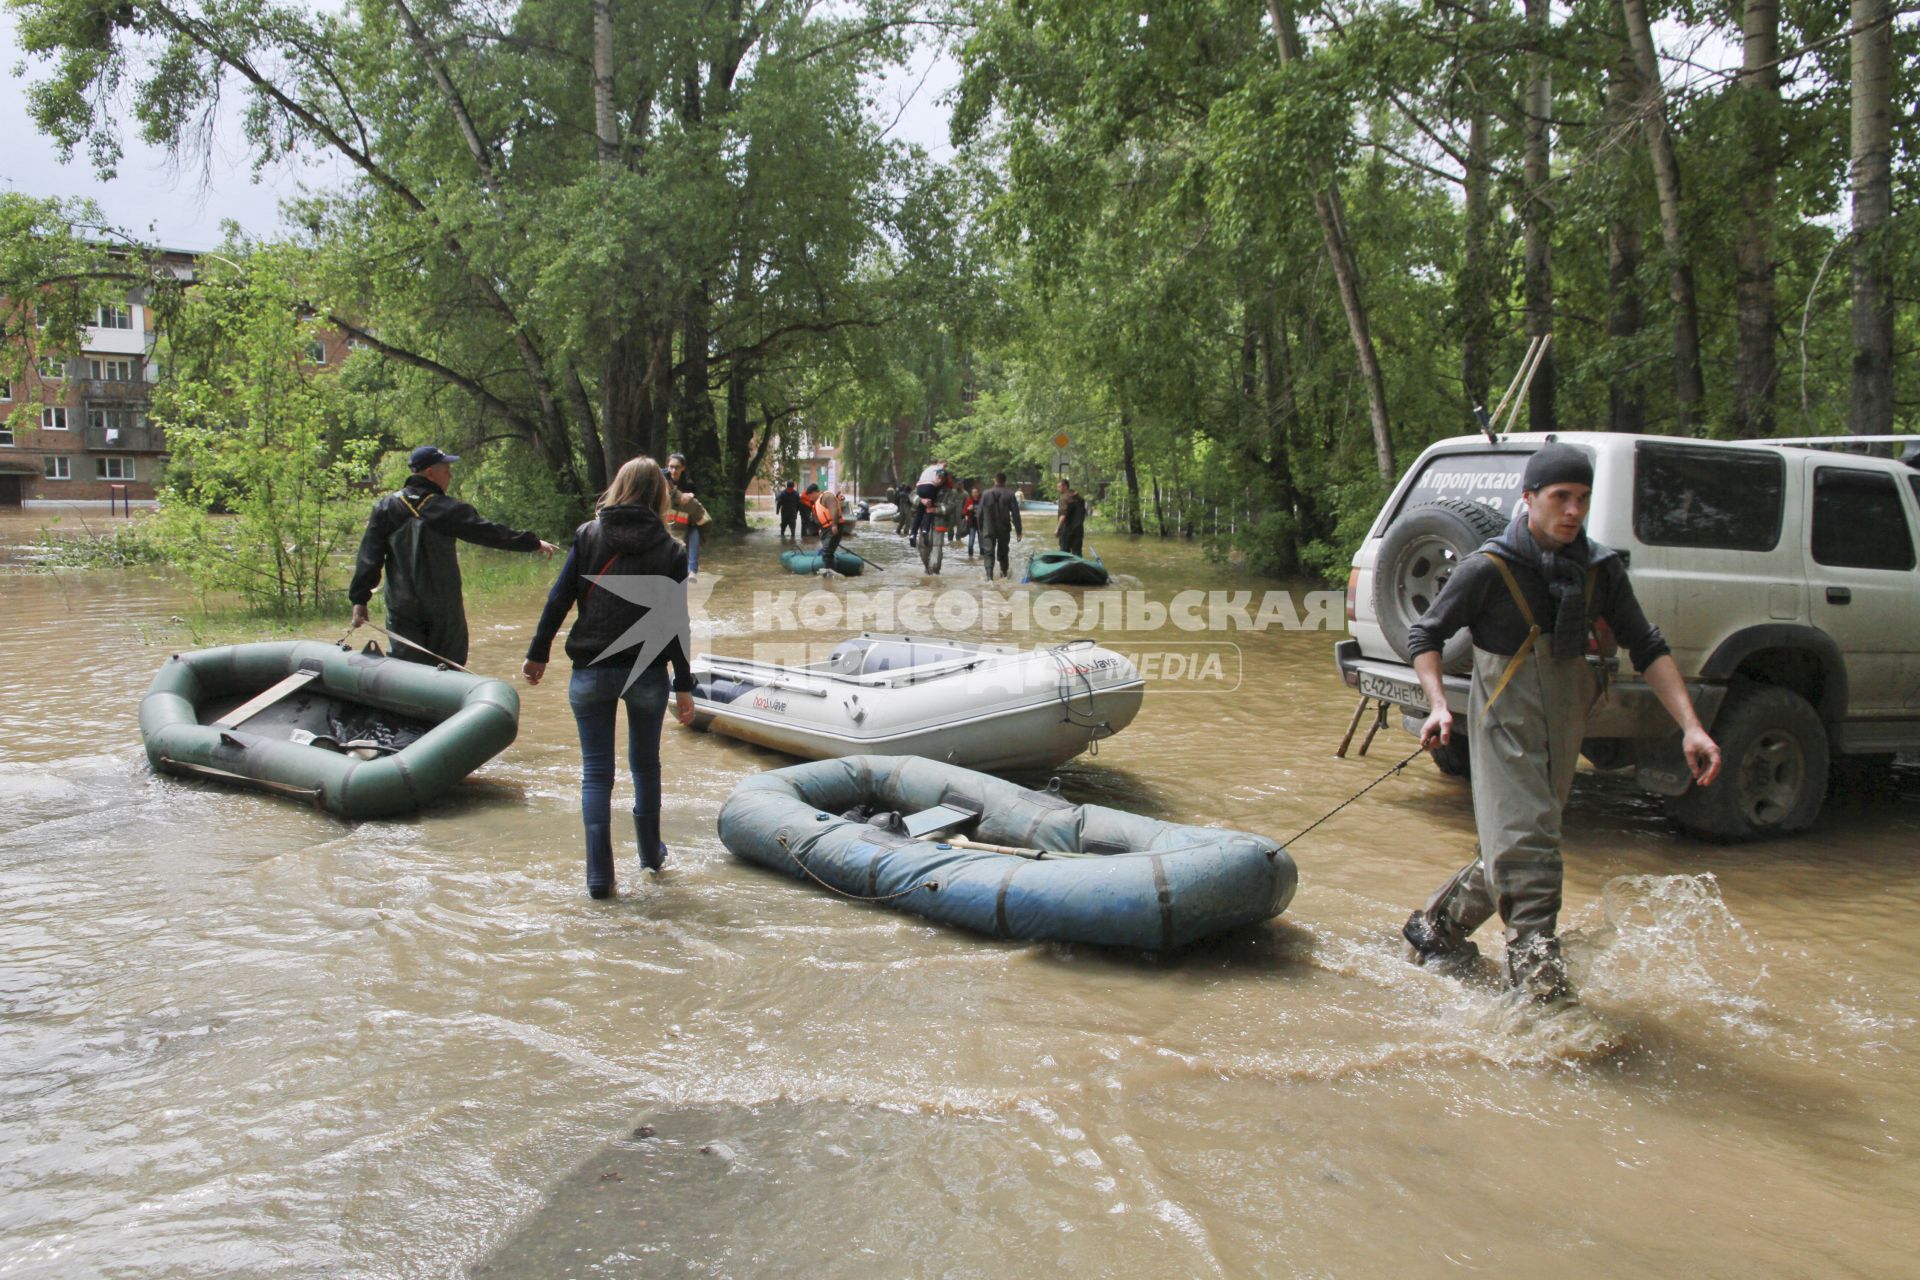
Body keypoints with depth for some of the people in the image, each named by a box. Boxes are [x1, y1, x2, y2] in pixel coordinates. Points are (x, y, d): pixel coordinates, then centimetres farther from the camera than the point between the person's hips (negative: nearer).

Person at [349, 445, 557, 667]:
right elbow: (491, 533, -2)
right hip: (443, 611, -2)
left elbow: (369, 557, 0)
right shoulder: (447, 509, -7)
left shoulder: (386, 507, 2)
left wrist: (359, 599, 4)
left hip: (402, 610, 3)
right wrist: (534, 543, 8)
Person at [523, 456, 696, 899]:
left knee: (596, 771, 6)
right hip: (647, 674, 1)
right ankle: (651, 853, 33)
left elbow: (559, 600, -2)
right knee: (645, 763, 19)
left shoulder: (588, 536, -1)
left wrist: (537, 653, 9)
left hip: (591, 672, 0)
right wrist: (684, 686, 0)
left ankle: (599, 875, 3)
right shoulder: (669, 550, -2)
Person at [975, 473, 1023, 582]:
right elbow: (1015, 513, -7)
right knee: (1003, 551, 19)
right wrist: (1018, 530, -1)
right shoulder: (1010, 495, -6)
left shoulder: (986, 494, -5)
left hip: (988, 529, -1)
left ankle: (989, 576, -18)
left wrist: (981, 528, 12)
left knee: (988, 552, -2)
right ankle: (1004, 572, 33)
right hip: (1004, 529, 1)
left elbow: (979, 513, 0)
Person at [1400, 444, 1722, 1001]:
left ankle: (1434, 926, 32)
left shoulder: (1600, 569, 2)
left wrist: (1690, 725, -6)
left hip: (1563, 733, 5)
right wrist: (1438, 704, -19)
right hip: (1505, 727, -5)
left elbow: (1647, 647, 5)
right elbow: (1424, 634, -4)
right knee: (1526, 852, -14)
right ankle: (1539, 970, -9)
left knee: (1516, 851, 13)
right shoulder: (1490, 568, -11)